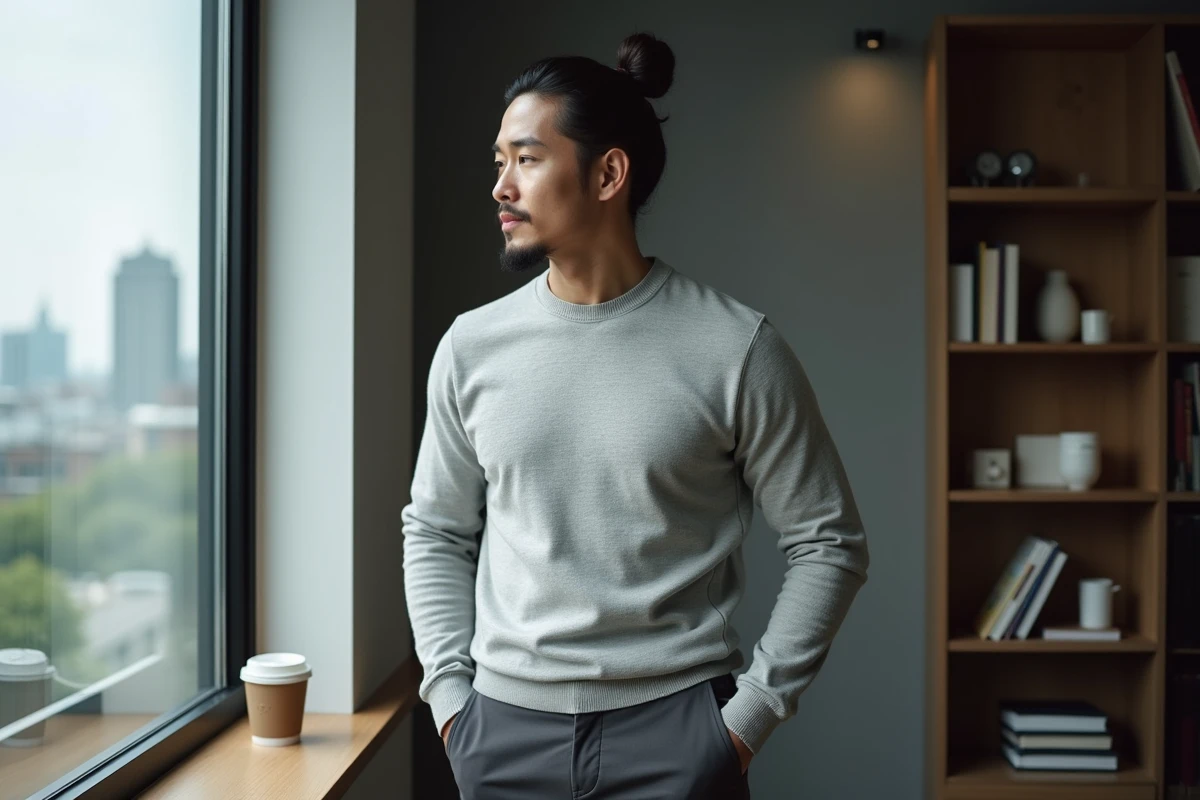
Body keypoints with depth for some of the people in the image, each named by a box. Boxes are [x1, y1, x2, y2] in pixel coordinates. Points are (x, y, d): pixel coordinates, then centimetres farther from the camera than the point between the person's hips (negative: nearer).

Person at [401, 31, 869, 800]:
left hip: (673, 727, -3)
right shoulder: (472, 347, 1)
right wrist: (450, 695, 2)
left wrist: (750, 713, -6)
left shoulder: (735, 347, -9)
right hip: (505, 729, 3)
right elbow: (436, 534, 10)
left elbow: (829, 543, -3)